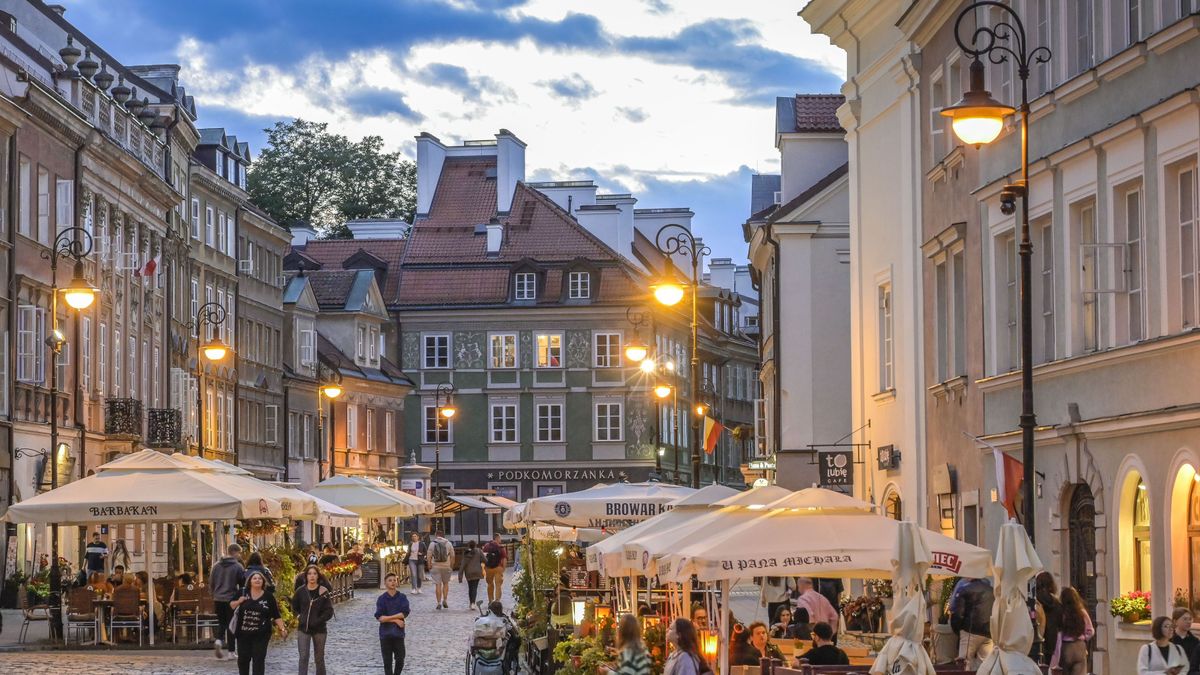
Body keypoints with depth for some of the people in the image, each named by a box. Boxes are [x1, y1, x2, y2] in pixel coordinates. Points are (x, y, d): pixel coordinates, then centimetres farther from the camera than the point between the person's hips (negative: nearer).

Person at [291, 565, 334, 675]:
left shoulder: (324, 592, -4)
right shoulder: (301, 591, 0)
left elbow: (329, 611, -5)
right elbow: (294, 607, 15)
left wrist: (317, 621, -13)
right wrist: (299, 617, 2)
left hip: (319, 629, 0)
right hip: (303, 629, 1)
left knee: (319, 658, 9)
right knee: (303, 657, -6)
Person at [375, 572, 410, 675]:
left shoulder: (402, 598, 1)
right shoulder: (382, 599, -2)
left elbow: (404, 614, -11)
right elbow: (379, 618, -10)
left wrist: (387, 617, -13)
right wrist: (395, 620, -14)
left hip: (398, 632, 1)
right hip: (385, 633, -1)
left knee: (400, 659, 4)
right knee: (387, 661, 3)